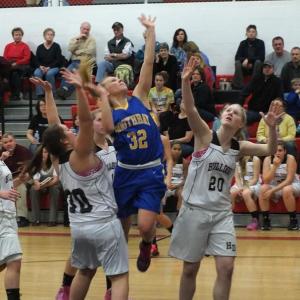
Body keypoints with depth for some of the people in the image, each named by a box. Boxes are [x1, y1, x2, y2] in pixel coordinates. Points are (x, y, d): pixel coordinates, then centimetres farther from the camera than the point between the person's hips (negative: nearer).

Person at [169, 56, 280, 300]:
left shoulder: (239, 147, 5)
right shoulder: (205, 136, -6)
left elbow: (270, 150, -2)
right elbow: (190, 109, -21)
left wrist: (272, 127, -20)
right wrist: (186, 81, -37)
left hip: (222, 213, 3)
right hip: (195, 209, -3)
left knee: (226, 269, -6)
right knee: (190, 269, 6)